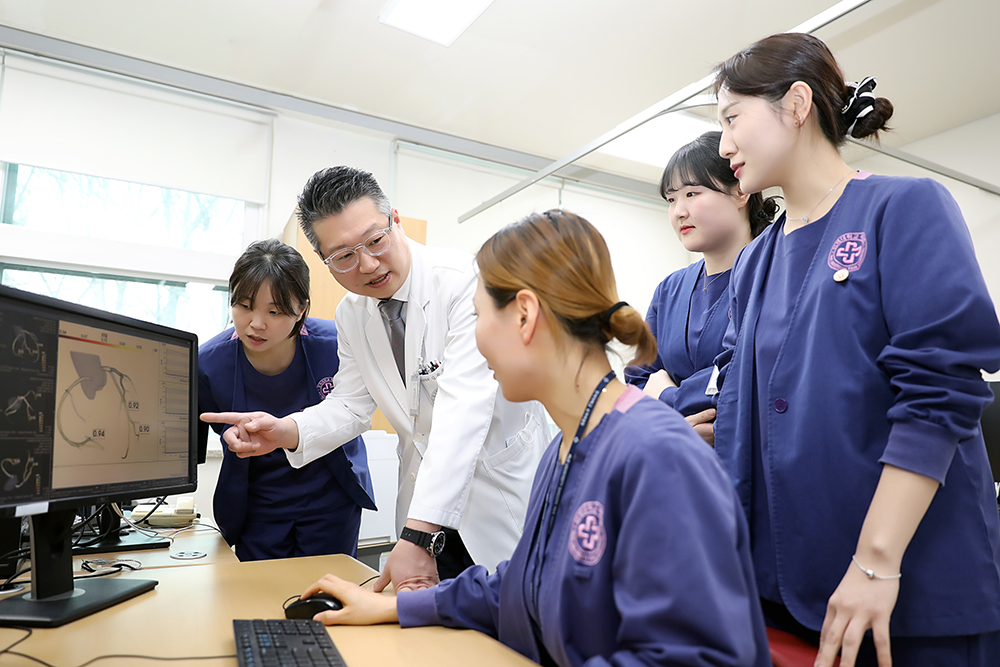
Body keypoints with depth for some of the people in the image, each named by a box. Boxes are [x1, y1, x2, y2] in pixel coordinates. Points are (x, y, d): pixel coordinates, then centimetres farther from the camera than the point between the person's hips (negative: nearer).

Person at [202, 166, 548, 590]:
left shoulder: (464, 281, -22)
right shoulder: (351, 314, 1)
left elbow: (463, 408, -30)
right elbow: (351, 405, 7)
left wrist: (417, 536, -34)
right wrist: (286, 431, -15)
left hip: (502, 483, -4)